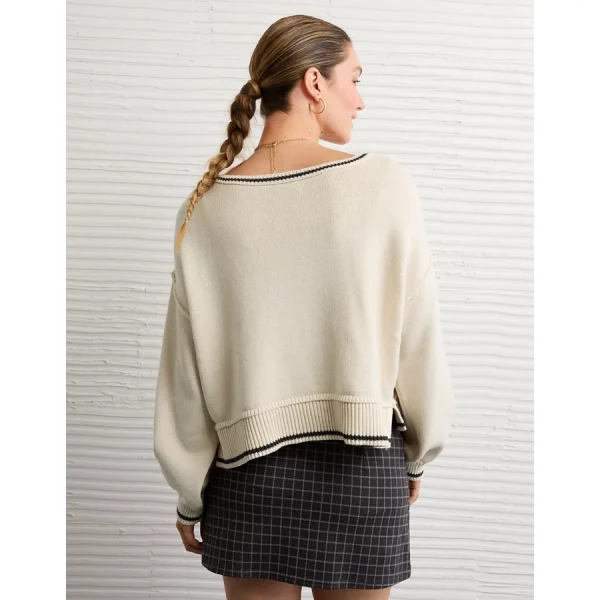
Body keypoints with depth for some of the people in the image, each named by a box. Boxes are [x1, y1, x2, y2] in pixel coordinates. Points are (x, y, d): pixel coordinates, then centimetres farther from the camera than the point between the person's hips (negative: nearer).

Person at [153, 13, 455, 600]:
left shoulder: (205, 208, -5)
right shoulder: (385, 184, -11)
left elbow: (185, 372, -2)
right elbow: (419, 342, -6)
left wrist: (189, 496, 10)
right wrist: (417, 457, 10)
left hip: (250, 470, 2)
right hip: (363, 470, -1)